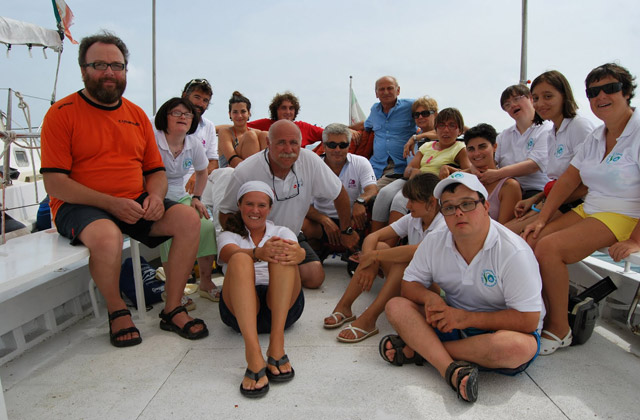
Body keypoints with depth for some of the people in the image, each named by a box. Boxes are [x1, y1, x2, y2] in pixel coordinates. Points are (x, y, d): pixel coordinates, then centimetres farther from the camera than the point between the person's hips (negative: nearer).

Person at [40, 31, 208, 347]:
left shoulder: (136, 115, 13)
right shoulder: (62, 114, -3)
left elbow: (156, 170, 15)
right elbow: (54, 182, -10)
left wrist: (156, 197, -9)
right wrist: (110, 203, -21)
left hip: (135, 203, 5)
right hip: (80, 206, -5)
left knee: (189, 219, -17)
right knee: (107, 235, -37)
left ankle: (172, 310, -6)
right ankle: (117, 312, -7)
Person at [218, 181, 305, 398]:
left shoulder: (283, 232, 22)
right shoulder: (229, 235, 18)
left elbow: (299, 251, -4)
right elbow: (230, 253, -9)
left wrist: (296, 252, -31)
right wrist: (258, 253, -33)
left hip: (283, 307, 1)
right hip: (240, 308, 0)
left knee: (282, 254, -25)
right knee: (241, 260, -29)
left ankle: (276, 345, -35)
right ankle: (253, 355, -45)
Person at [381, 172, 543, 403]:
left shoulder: (514, 252, -20)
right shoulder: (434, 243, -5)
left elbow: (528, 321, -21)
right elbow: (409, 284, 4)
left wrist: (467, 318, -23)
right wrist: (429, 297, -19)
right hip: (453, 323, 4)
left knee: (519, 347, -38)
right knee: (396, 306, -15)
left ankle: (419, 348, -24)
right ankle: (451, 369, -33)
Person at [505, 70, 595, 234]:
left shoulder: (580, 125, -9)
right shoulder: (551, 136, 17)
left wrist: (546, 205, -13)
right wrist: (534, 200, 5)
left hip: (575, 204, -8)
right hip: (557, 205, 8)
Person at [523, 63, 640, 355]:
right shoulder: (595, 138, 12)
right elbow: (567, 181, 10)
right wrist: (541, 220, 0)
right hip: (588, 211, 7)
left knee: (549, 247, -27)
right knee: (528, 243, -15)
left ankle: (559, 330, -11)